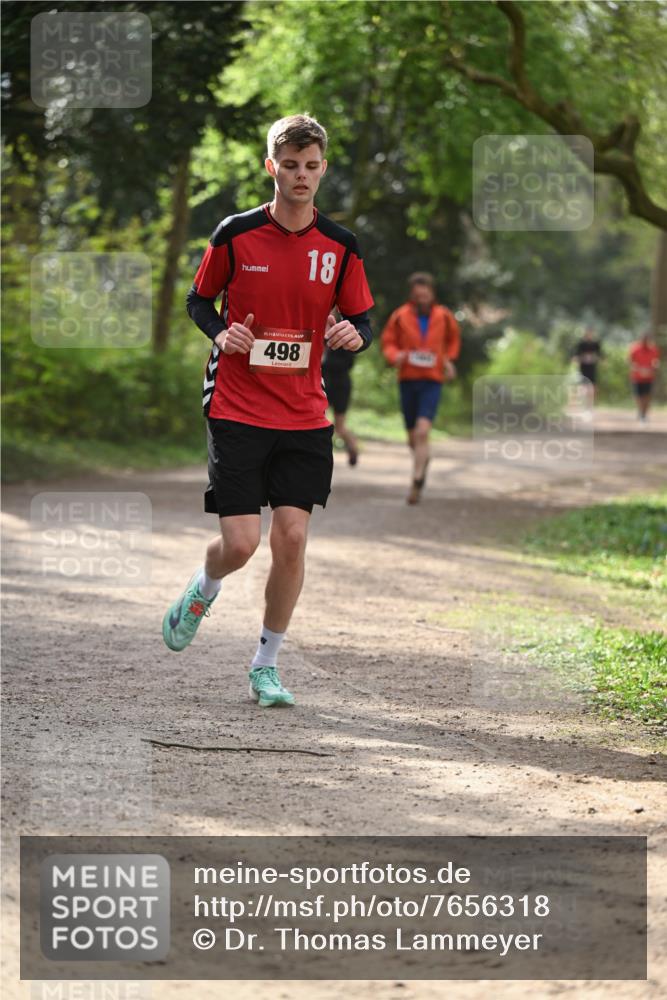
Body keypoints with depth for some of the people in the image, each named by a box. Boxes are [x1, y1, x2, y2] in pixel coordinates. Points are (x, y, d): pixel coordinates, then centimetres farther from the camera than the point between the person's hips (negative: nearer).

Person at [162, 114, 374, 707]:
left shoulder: (340, 246, 2)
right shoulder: (234, 235, -4)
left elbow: (363, 321, 9)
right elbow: (198, 299, 8)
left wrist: (354, 335, -15)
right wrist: (221, 333, -13)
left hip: (305, 417, 2)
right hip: (237, 409, -2)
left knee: (292, 539, -5)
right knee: (241, 542, -8)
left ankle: (267, 665, 11)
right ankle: (204, 591, 29)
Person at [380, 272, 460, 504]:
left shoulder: (444, 317, 0)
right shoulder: (400, 316, -4)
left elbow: (453, 338, 20)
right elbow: (387, 341, 5)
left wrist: (449, 360, 6)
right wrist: (395, 356, -16)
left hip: (432, 381, -1)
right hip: (408, 380, 1)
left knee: (423, 431, -19)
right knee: (413, 437, 10)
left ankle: (417, 482, -18)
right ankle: (423, 459, 44)